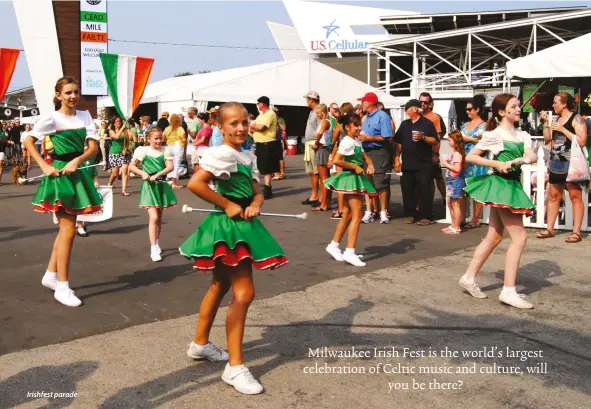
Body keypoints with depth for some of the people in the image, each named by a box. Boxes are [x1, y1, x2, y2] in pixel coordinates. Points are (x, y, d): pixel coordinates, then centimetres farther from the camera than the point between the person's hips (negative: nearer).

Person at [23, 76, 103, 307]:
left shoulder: (85, 116, 5)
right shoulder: (52, 118, -8)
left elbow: (94, 147, 0)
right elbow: (28, 141, -5)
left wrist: (77, 160, -17)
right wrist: (44, 166, -13)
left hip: (77, 173, 6)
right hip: (60, 174, -6)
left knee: (66, 228, 14)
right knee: (69, 229, -8)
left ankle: (51, 275, 28)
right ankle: (62, 287, -1)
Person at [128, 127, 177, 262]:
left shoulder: (165, 151, 1)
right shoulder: (142, 150, -4)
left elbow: (170, 167, -9)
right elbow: (131, 166, -1)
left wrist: (157, 175, -21)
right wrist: (143, 173, -17)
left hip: (161, 184, 4)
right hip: (149, 185, -3)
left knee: (159, 217, 15)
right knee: (153, 217, -13)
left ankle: (157, 244, 33)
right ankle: (153, 249, -10)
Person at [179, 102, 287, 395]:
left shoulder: (248, 157, 12)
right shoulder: (220, 154, -15)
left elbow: (257, 191, 13)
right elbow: (195, 184, -26)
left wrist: (255, 205, -10)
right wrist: (227, 205, -20)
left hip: (242, 224, 10)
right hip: (228, 226, -10)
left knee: (220, 286, 19)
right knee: (244, 292, -11)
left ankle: (200, 344, 36)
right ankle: (234, 367, -2)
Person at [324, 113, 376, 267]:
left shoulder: (357, 141, 13)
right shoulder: (347, 142, -15)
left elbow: (365, 157, 18)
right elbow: (336, 161, -24)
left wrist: (370, 165, -4)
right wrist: (354, 167, -18)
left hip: (356, 178, 10)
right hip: (350, 178, -10)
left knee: (348, 214, 14)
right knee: (357, 214, -12)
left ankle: (334, 245, 23)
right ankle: (349, 252, -12)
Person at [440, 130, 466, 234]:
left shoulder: (457, 154, -19)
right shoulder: (453, 153, 11)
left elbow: (457, 168, -26)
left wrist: (446, 164, -17)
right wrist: (446, 163, 5)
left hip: (456, 180, -11)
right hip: (452, 180, 11)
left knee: (456, 204, -4)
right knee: (450, 203, 17)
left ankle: (456, 228, 2)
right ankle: (453, 225, 27)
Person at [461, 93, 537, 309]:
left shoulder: (522, 135, 12)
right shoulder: (493, 135, -7)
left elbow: (533, 156, -4)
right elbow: (470, 156, -7)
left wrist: (516, 160, -24)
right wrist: (497, 164, -15)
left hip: (513, 185, 8)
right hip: (500, 185, -8)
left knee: (494, 237, 11)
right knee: (519, 237, -10)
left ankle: (469, 277, 20)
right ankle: (508, 291, -7)